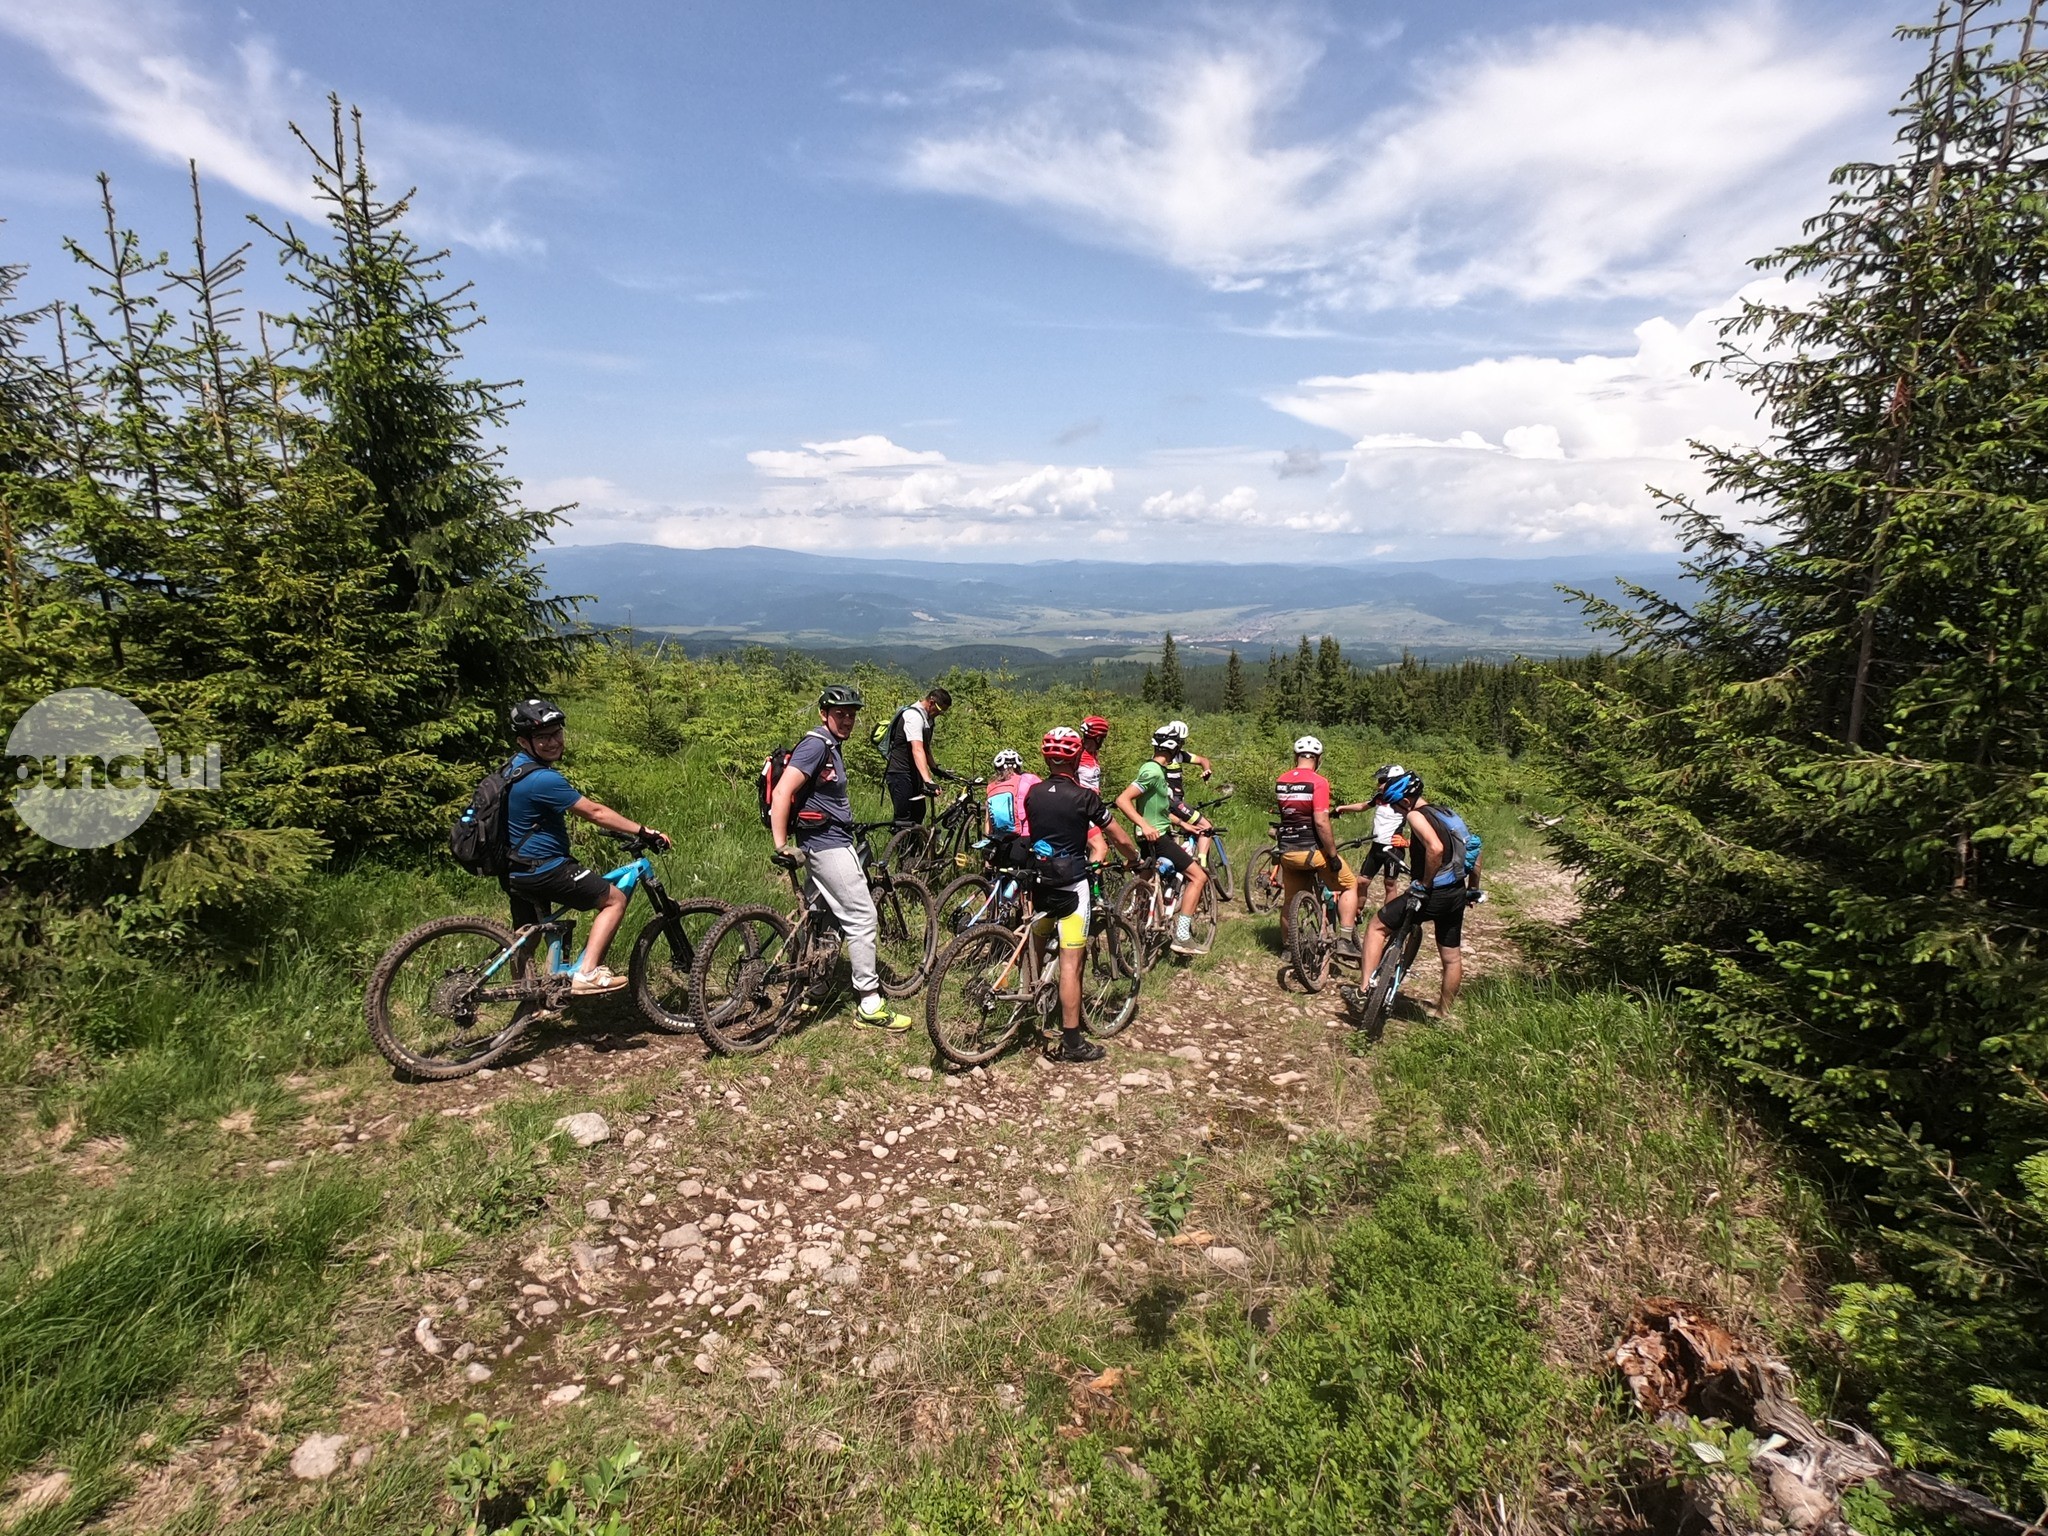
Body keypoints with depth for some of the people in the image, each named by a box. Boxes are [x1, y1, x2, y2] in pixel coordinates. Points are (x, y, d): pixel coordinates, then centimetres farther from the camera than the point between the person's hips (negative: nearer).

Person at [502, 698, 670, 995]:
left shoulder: (516, 765, 8)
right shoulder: (542, 779, -24)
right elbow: (595, 812, -20)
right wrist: (643, 831, -13)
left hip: (516, 871, 10)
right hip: (543, 871, -10)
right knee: (615, 899, -3)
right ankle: (587, 974, -9)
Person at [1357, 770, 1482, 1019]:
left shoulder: (1416, 816, -12)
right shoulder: (1448, 814, 14)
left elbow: (1435, 848, -31)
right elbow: (1475, 850, 18)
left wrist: (1424, 884, -20)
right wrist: (1473, 889, 24)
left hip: (1430, 895, -8)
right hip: (1456, 895, 8)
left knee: (1377, 927, 4)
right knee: (1452, 958, 19)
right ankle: (1444, 1014, 35)